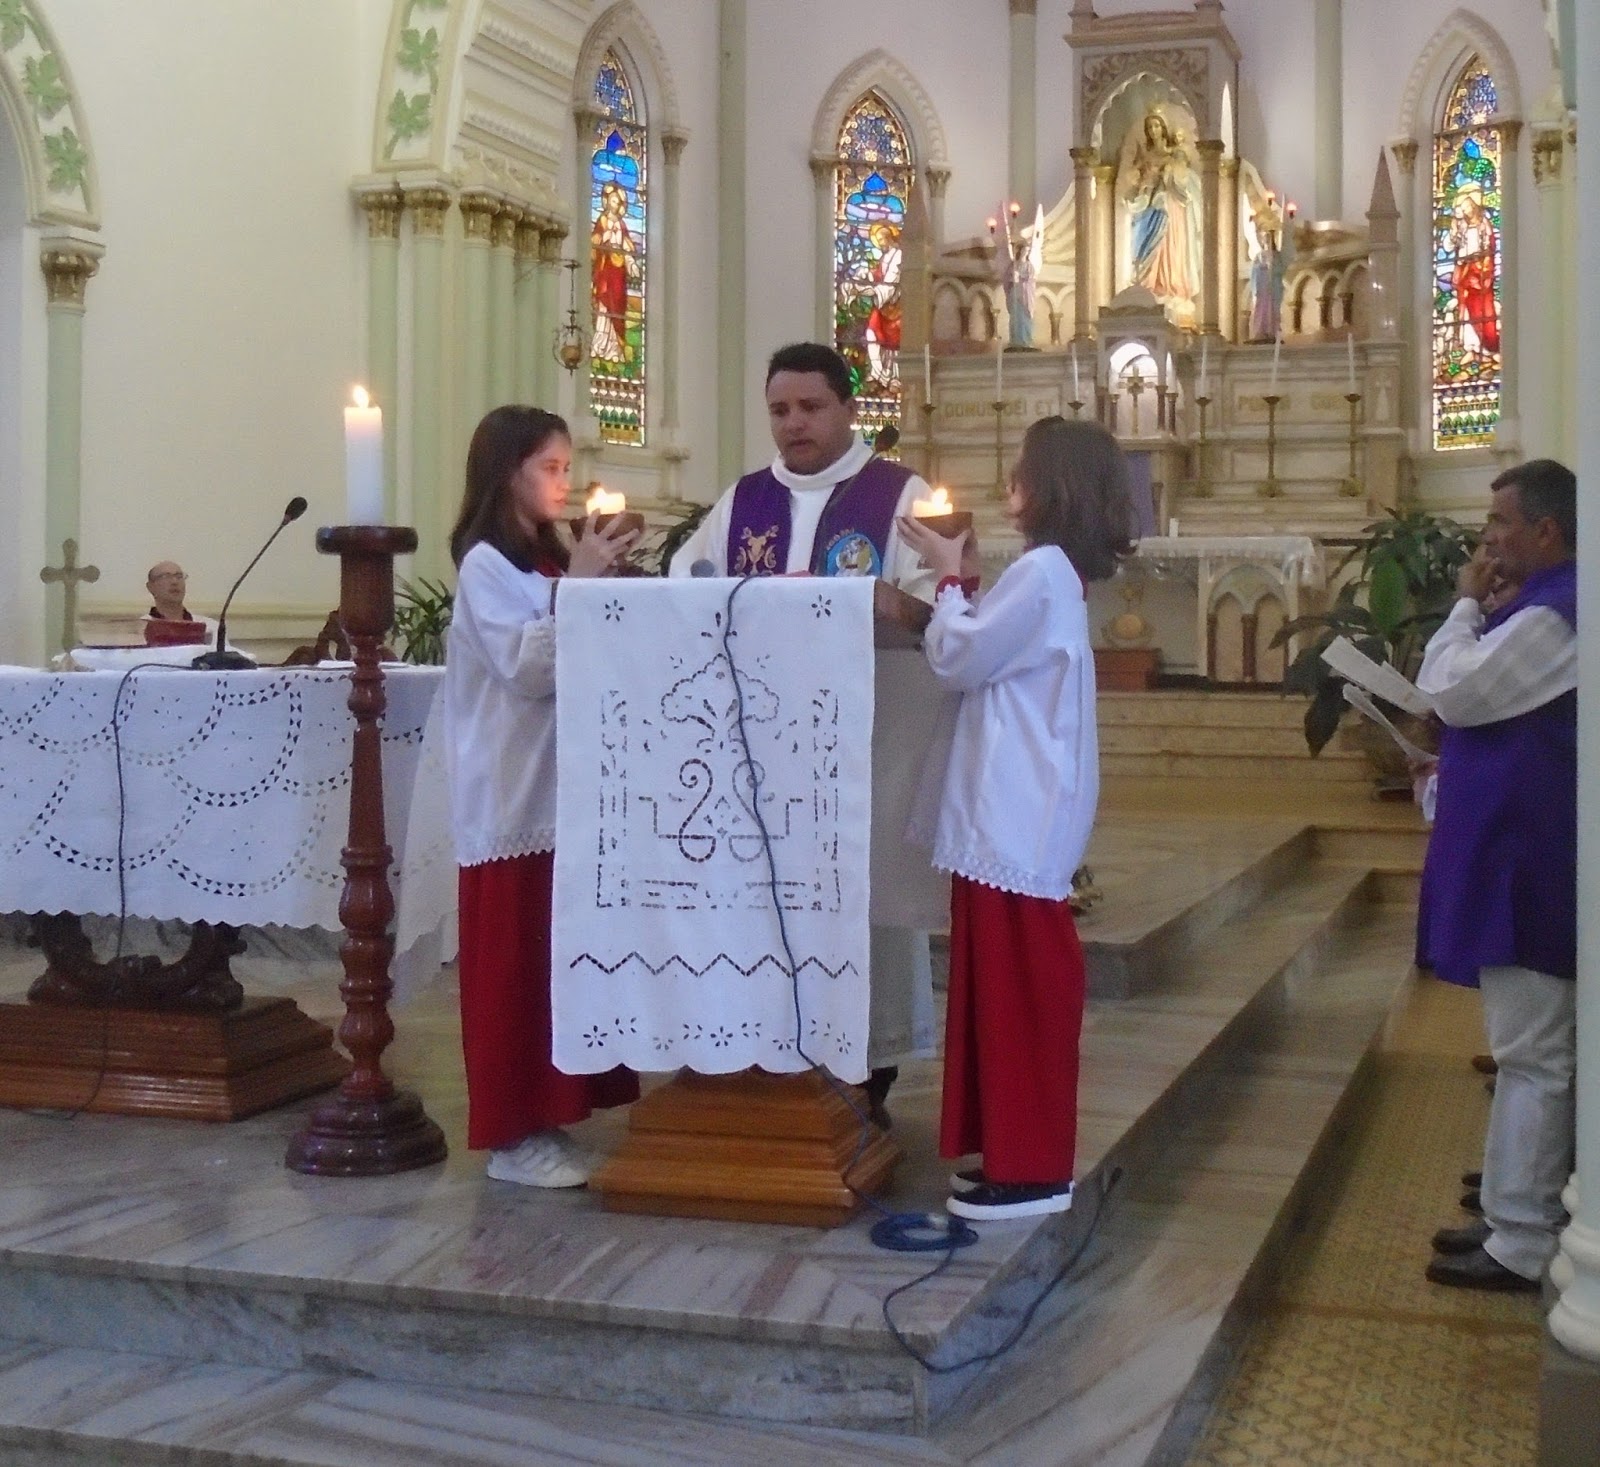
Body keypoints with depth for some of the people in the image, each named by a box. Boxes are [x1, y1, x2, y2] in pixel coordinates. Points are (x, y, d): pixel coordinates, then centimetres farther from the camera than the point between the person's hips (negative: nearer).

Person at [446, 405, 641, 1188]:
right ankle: (513, 1133, 1)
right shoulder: (487, 566, -7)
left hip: (561, 790, 8)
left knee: (560, 955, 7)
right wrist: (577, 586, -20)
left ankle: (546, 1116, 15)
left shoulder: (550, 560, 16)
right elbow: (526, 668, -18)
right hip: (513, 797, -8)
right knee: (514, 960, -5)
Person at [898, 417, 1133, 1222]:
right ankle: (1012, 1152, 21)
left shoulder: (1041, 570, -15)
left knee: (1021, 986, -6)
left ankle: (1032, 1169, 0)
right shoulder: (1049, 571, 17)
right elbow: (987, 657, 19)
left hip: (1018, 816, -10)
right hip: (1009, 809, 10)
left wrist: (949, 578, -2)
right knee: (1005, 984, 14)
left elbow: (956, 661, -14)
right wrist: (965, 583, 11)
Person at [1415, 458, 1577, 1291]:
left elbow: (1451, 690, -16)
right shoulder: (1554, 604, 15)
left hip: (1530, 863, -11)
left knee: (1532, 1055, -5)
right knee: (1538, 1052, 15)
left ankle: (1521, 1246, 2)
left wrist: (1467, 602, -6)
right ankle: (1519, 1216, 25)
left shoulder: (1549, 615, -19)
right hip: (1530, 856, 11)